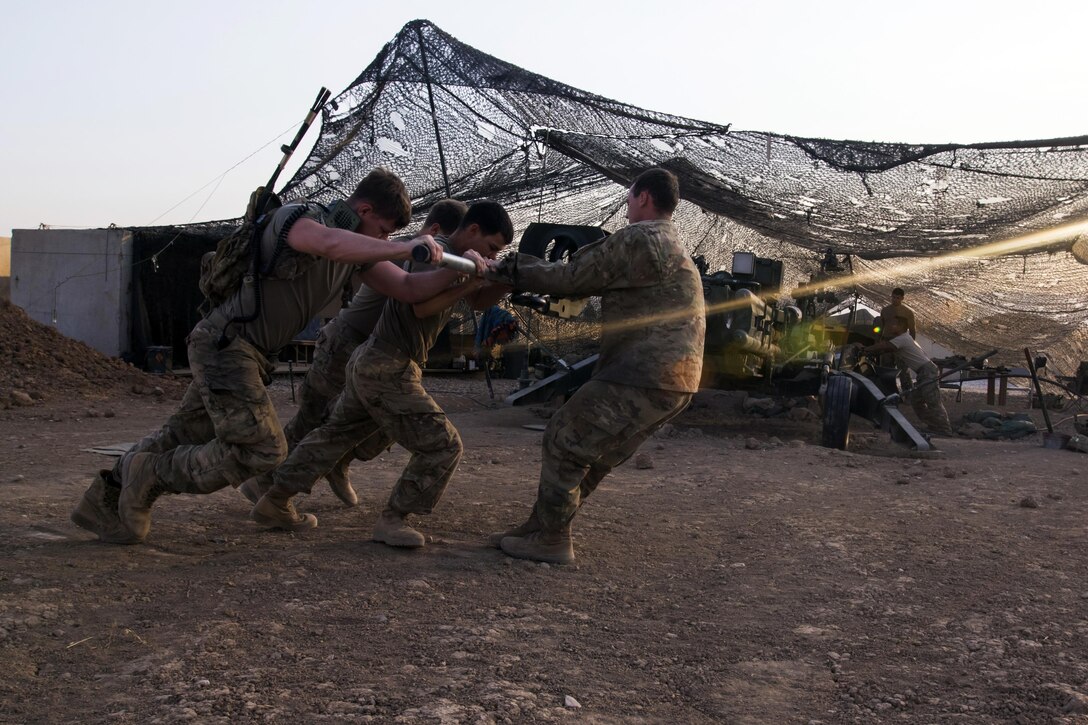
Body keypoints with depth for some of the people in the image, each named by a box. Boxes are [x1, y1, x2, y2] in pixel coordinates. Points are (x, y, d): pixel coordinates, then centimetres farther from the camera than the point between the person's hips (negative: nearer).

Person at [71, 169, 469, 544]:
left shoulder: (357, 251, 10)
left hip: (244, 353, 9)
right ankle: (150, 476, 2)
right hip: (225, 342, -9)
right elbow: (331, 244, -39)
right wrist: (404, 249, -42)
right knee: (261, 449, -13)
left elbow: (410, 288, 6)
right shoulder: (297, 218, -16)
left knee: (184, 437, 17)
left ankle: (104, 500, 31)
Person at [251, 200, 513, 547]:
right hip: (389, 371, -10)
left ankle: (274, 501, 27)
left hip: (369, 363, 10)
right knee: (443, 446, -5)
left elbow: (478, 301, 19)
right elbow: (422, 305, -27)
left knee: (335, 434, 19)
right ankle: (393, 519, 2)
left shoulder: (453, 256, 14)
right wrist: (470, 280, -23)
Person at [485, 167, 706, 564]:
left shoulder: (636, 240, -11)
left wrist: (515, 271, 8)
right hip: (672, 381, 10)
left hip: (645, 378, -10)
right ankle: (543, 527, 24)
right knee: (594, 455, 17)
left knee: (564, 440, 2)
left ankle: (549, 539, 8)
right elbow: (590, 280, 21)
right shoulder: (671, 246, 22)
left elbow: (571, 279, -7)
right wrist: (525, 271, 17)